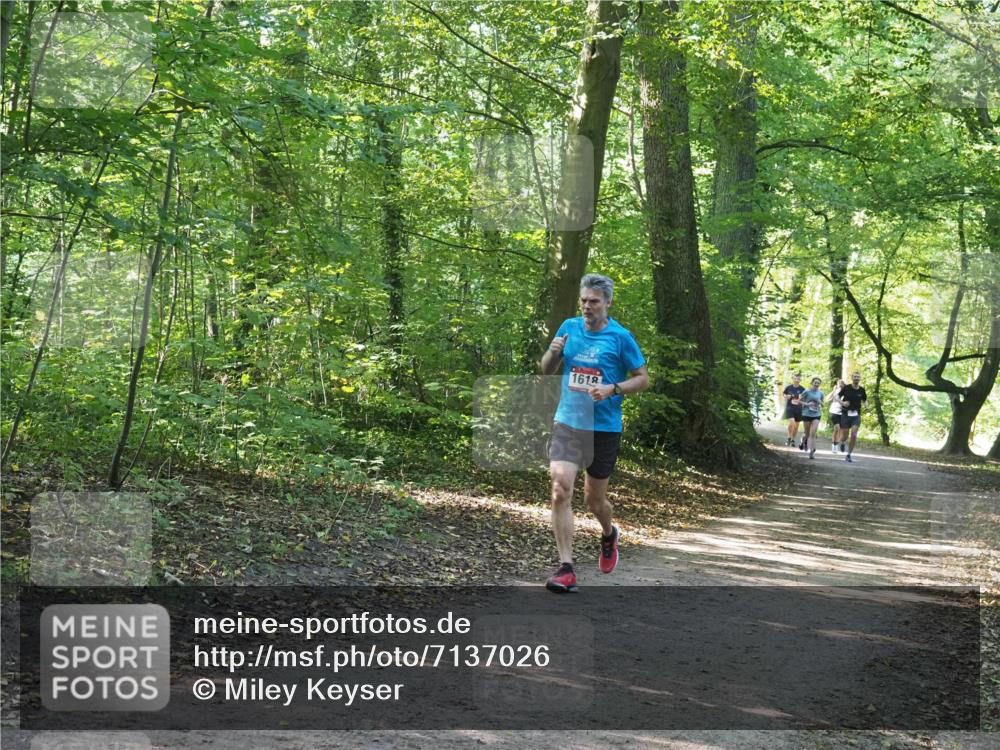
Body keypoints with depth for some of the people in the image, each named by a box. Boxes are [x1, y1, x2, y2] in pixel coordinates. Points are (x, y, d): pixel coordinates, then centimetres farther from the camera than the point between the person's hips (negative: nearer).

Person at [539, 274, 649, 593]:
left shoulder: (620, 337, -5)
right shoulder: (569, 327, 5)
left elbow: (643, 378, 0)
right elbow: (547, 371, 14)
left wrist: (613, 389, -16)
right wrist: (553, 353, -9)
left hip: (604, 428, -2)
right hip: (567, 423, 2)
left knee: (594, 499, 11)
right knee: (560, 491, -15)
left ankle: (609, 535, 46)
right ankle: (566, 569, -11)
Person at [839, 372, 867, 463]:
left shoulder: (862, 390, 2)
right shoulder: (846, 388, -4)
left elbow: (865, 400, 16)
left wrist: (864, 405, -5)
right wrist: (842, 402, -15)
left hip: (856, 415, 1)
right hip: (846, 414, -1)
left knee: (854, 436, -10)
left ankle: (849, 455, 2)